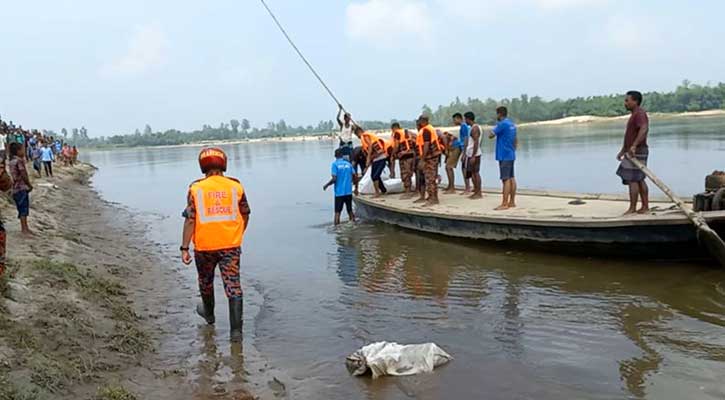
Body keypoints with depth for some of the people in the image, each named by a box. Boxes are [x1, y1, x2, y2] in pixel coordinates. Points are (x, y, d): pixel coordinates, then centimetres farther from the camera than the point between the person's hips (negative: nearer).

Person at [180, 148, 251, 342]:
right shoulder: (236, 186, -1)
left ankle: (209, 313, 46)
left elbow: (190, 220, -10)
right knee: (233, 285, 2)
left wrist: (184, 248, -7)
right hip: (231, 245, 0)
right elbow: (245, 215, 8)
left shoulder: (195, 188, -6)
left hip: (204, 246, 0)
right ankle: (236, 330, -5)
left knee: (206, 281, 24)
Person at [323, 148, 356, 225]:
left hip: (339, 192, -4)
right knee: (350, 210, 15)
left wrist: (326, 185, 1)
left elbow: (334, 179, -13)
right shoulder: (348, 164, 6)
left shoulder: (335, 164, -6)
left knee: (337, 212, -2)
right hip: (348, 191, 4)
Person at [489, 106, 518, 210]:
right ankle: (512, 202, 14)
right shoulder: (512, 124, 15)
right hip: (511, 155, 9)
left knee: (506, 179, -10)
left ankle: (504, 204, -11)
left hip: (504, 156, -9)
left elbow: (491, 135, -14)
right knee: (511, 178, 10)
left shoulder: (502, 124, -14)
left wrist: (494, 129, 4)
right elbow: (516, 140, 21)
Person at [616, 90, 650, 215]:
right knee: (640, 180, 11)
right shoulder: (635, 114, 19)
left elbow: (644, 129, -32)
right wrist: (622, 151, 23)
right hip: (632, 152, 10)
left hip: (636, 152, -10)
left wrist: (634, 146, -40)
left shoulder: (639, 113, -14)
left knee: (632, 179, -9)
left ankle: (632, 208, -5)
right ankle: (645, 207, 15)